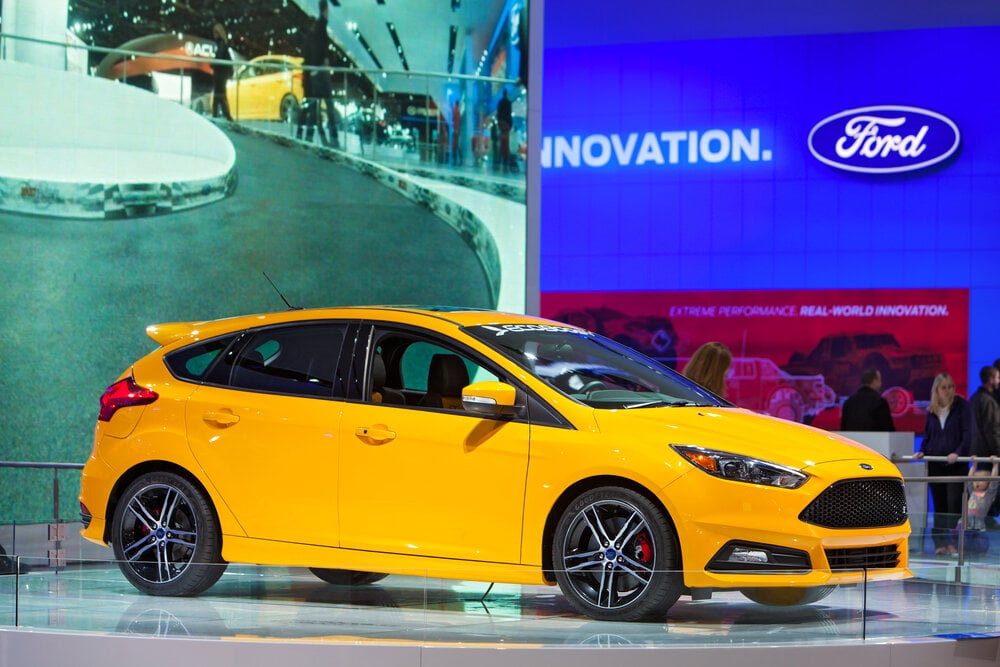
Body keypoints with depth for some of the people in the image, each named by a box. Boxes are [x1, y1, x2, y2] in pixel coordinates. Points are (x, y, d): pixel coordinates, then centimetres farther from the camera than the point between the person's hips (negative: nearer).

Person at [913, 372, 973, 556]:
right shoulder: (931, 411, 9)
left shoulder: (962, 406, -3)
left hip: (955, 463, -4)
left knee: (954, 503, -11)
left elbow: (967, 433, -8)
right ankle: (940, 543, 9)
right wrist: (922, 452, 2)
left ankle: (953, 542, -8)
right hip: (935, 464, 4)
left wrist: (958, 452, -20)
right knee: (939, 505, 5)